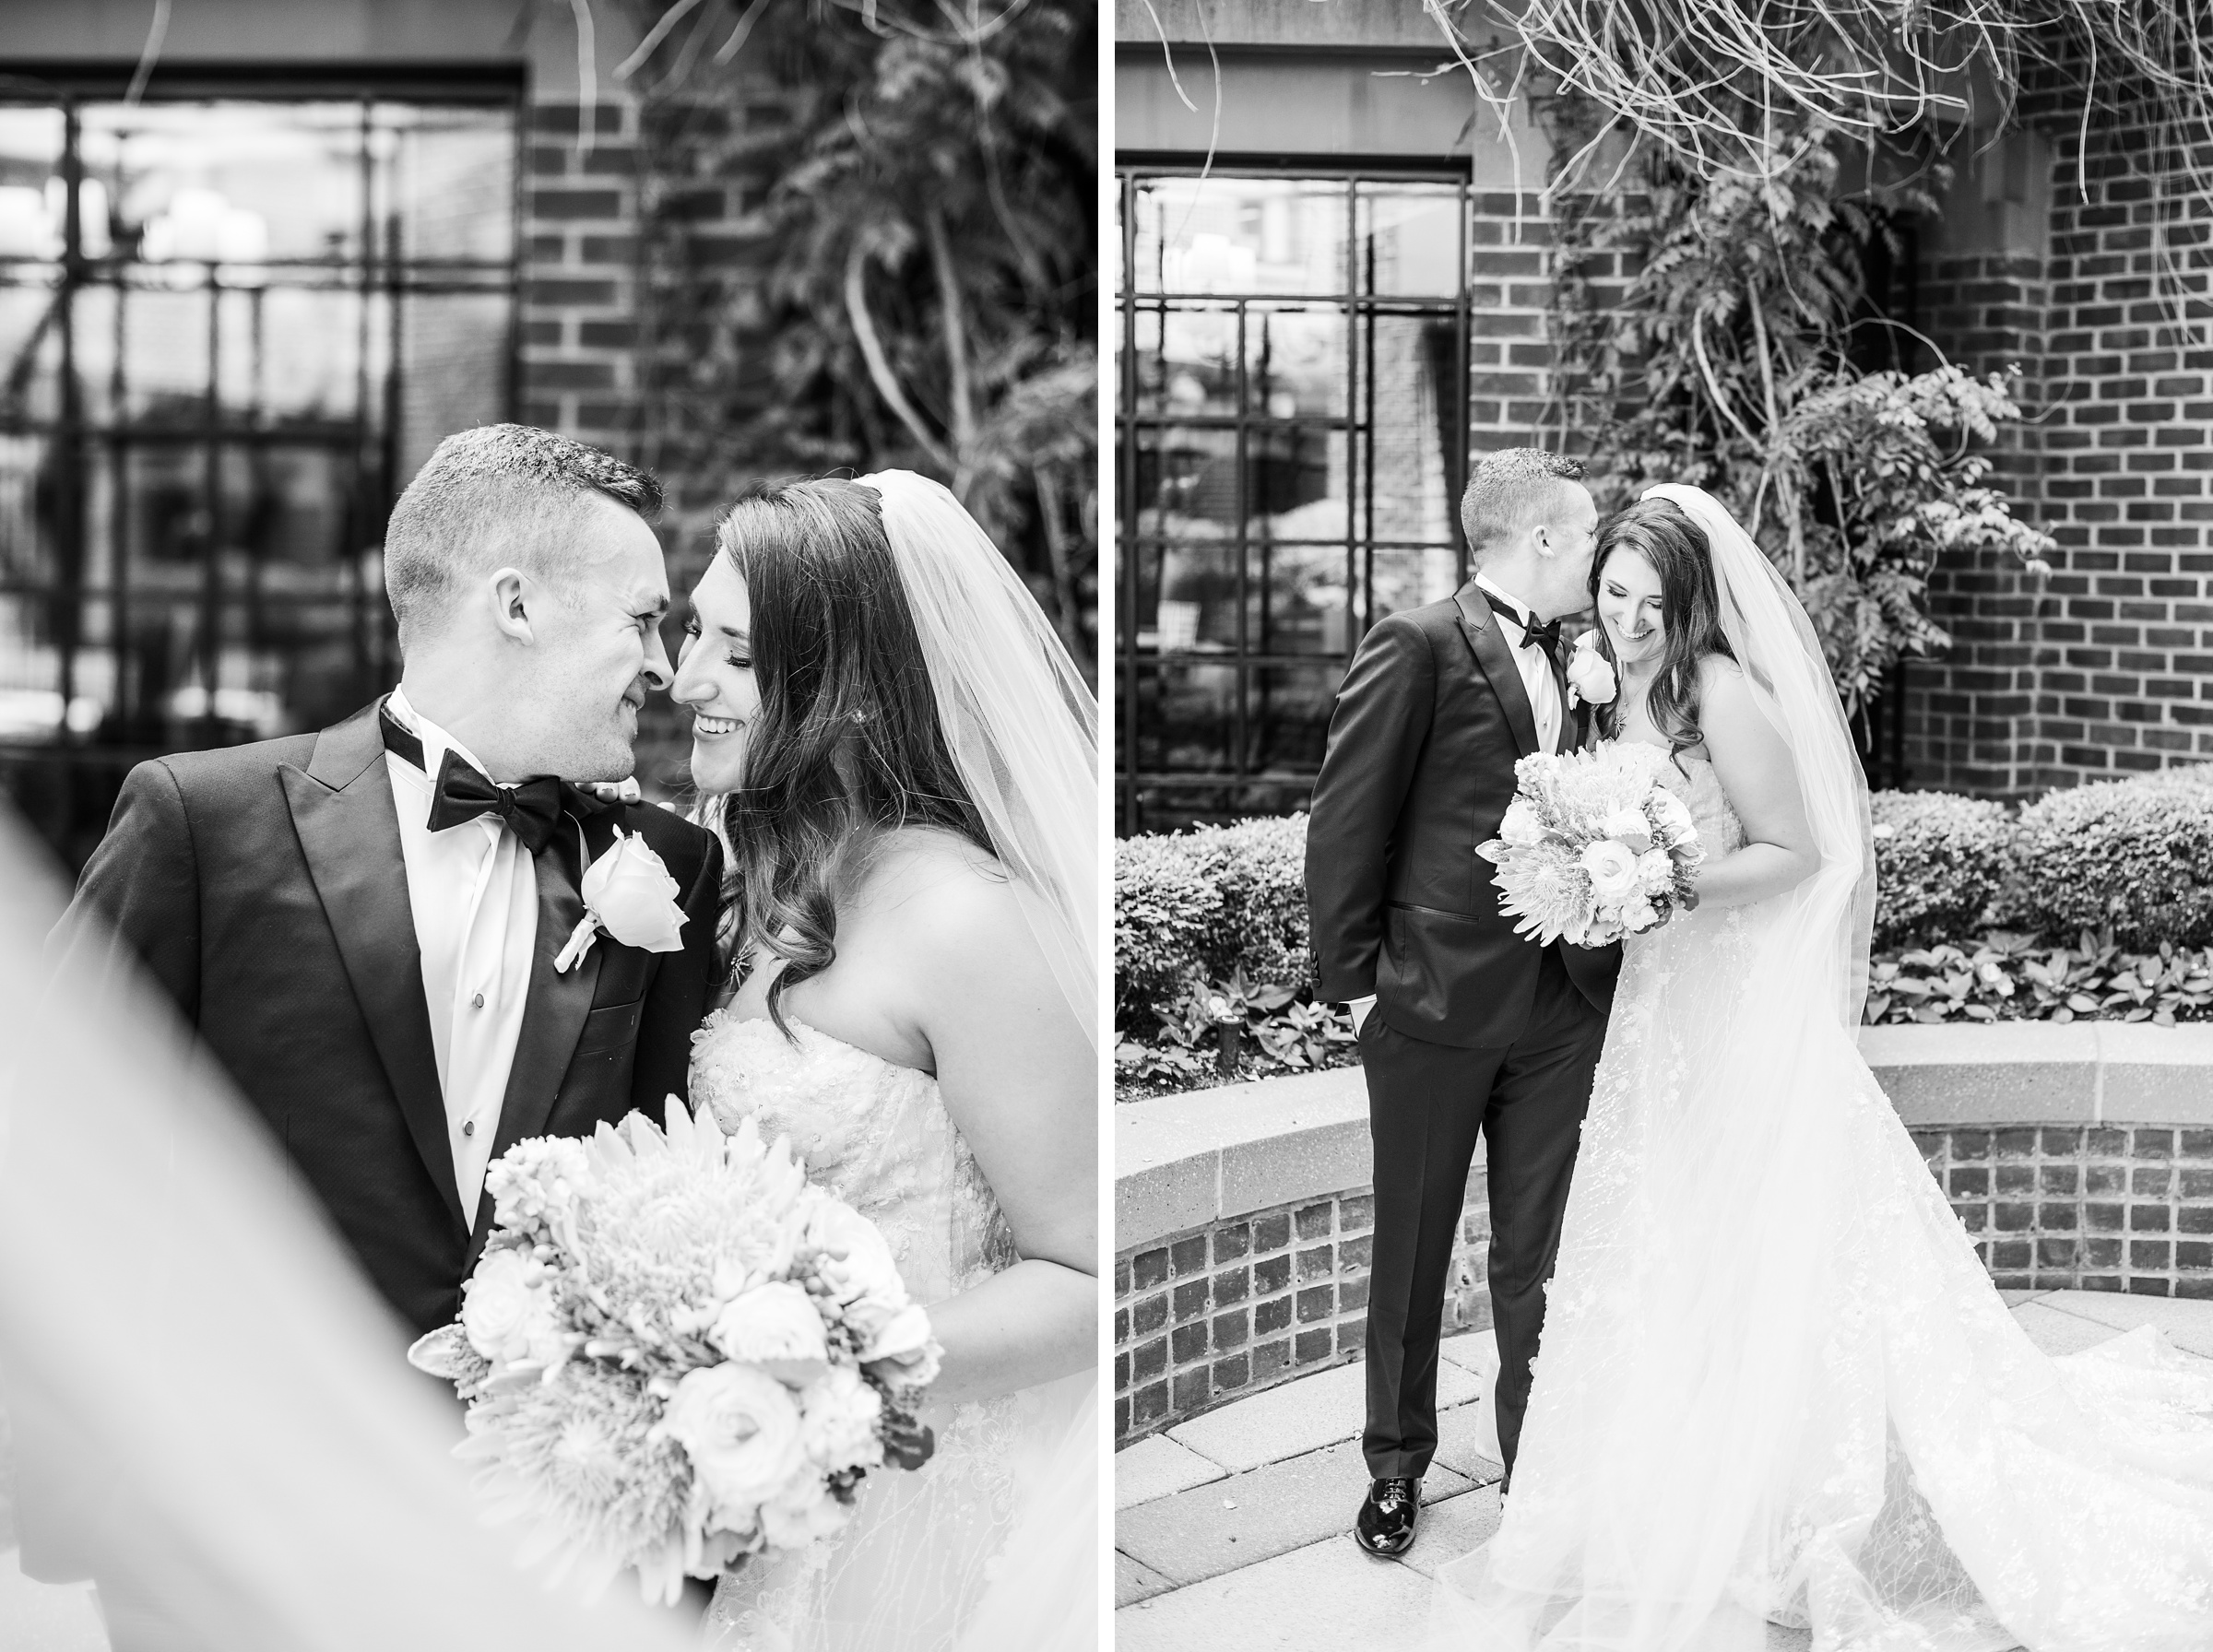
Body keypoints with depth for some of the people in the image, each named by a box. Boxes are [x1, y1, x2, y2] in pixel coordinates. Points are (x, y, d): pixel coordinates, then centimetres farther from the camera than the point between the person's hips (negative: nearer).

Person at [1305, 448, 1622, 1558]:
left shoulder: (1569, 664, 12)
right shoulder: (1416, 646, -8)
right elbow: (1345, 825, -9)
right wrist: (1353, 978, -10)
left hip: (1560, 1003, 5)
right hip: (1436, 1003, -5)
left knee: (1536, 1257, 11)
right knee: (1412, 1254, 10)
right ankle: (1397, 1465, 26)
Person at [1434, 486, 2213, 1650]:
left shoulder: (1723, 692, -17)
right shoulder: (1621, 694, 7)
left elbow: (1794, 852, -14)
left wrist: (1674, 888, -23)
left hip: (1744, 1012, -8)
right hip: (1659, 1007, 8)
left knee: (1752, 1270, 1)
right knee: (1656, 1263, 13)